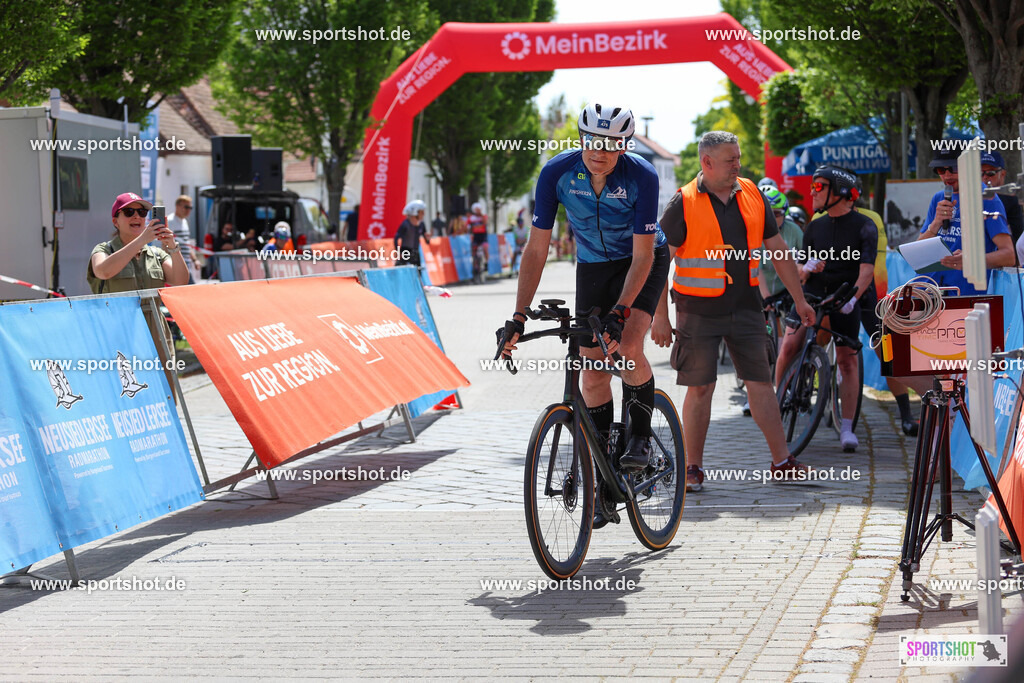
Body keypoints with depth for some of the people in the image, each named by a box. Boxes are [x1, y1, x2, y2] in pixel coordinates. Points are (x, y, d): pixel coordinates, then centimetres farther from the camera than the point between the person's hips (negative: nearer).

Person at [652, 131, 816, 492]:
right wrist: (660, 315, -11)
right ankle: (693, 468, 10)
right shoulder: (684, 203, -7)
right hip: (699, 310, -4)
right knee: (700, 388, 0)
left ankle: (782, 462, 9)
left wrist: (799, 300, 13)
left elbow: (778, 250, 13)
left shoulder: (752, 196, 6)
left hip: (746, 309, 4)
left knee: (761, 383, 4)